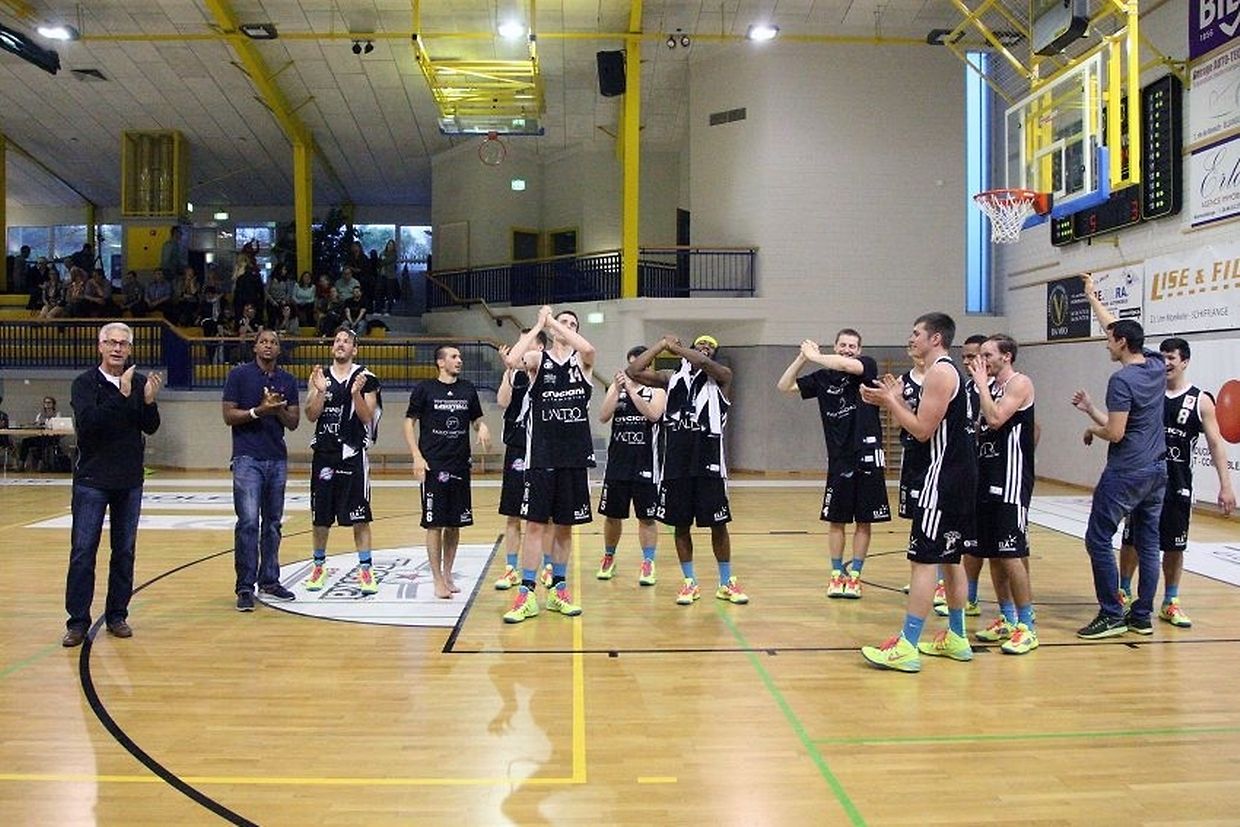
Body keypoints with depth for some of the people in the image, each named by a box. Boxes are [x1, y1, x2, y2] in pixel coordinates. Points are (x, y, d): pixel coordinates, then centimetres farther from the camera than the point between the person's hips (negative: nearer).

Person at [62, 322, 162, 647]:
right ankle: (78, 621, 8)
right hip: (91, 480, -3)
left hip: (130, 481, 3)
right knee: (83, 552, -1)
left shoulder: (140, 382, 4)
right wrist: (121, 396, -28)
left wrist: (149, 401, -19)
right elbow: (87, 422, -19)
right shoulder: (85, 383, -4)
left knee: (124, 552, 9)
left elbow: (151, 427, 0)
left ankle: (117, 615, 19)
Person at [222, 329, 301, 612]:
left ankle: (269, 580, 20)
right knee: (248, 522, -9)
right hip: (247, 458, -4)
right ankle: (245, 587, -3)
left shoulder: (288, 381, 11)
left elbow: (294, 422, 9)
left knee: (273, 523, 10)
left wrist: (278, 410, -10)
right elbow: (229, 416, -4)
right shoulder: (239, 374, 0)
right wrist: (259, 411, -17)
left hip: (278, 459, 5)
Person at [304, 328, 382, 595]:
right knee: (320, 516, 10)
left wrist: (356, 393, -23)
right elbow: (311, 416, 0)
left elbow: (367, 417, -8)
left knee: (360, 517, -2)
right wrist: (320, 391, -15)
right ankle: (319, 567, 25)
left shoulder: (366, 379, -2)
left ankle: (365, 570, 5)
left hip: (353, 454, -3)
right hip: (324, 454, 3)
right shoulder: (319, 377, 8)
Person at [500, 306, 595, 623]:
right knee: (535, 523, -1)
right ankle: (526, 594, 5)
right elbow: (511, 360, -20)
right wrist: (538, 325, -12)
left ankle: (558, 590, 22)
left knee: (564, 526, 10)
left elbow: (588, 348, -20)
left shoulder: (583, 360, 5)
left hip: (574, 457, 2)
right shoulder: (538, 358, 2)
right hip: (541, 456, -2)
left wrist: (552, 321, -13)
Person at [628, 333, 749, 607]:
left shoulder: (722, 376, 5)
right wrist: (662, 344, 3)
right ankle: (690, 582, 21)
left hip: (708, 458, -2)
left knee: (717, 523, 3)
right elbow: (634, 371, 2)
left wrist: (675, 346, -6)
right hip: (676, 458, 3)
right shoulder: (672, 377, 13)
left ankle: (726, 582, 18)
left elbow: (703, 364, -18)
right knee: (680, 523, 8)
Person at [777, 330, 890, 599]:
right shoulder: (822, 377, 8)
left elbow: (847, 365, -23)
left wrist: (813, 355, -12)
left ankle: (854, 575, 17)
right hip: (839, 459, 3)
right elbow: (785, 386, 5)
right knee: (835, 520, 7)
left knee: (864, 521, 6)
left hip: (867, 457, -2)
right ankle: (837, 574, 21)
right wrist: (802, 357, -5)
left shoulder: (867, 366, -1)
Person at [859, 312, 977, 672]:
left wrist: (888, 401, -11)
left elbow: (923, 430, -17)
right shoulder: (950, 371, 19)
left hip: (945, 475, -11)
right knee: (950, 558, 16)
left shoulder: (940, 372, -12)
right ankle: (955, 638, 25)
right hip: (960, 475, 11)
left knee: (923, 559, -10)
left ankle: (906, 647, -9)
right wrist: (896, 400, 13)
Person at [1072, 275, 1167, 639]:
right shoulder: (1157, 367, 7)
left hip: (1125, 473, -8)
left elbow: (1115, 433, -20)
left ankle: (1111, 615, 1)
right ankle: (1142, 616, 16)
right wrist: (1092, 298, 30)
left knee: (1098, 540, -1)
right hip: (1157, 471, 8)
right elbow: (1123, 330, 21)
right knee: (1148, 543, 11)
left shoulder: (1122, 380, -17)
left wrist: (1091, 430, 1)